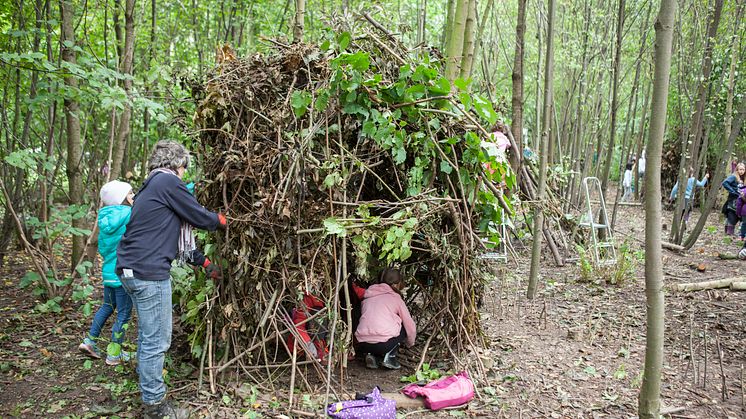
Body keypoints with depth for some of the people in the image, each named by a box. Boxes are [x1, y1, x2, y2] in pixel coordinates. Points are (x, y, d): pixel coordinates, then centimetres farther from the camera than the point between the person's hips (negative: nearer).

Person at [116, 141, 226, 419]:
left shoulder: (150, 187, 22)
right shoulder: (168, 181, -8)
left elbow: (176, 235, 25)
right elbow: (200, 217, -6)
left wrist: (203, 262, 28)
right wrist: (221, 220, 16)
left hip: (131, 269, 10)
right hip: (149, 273, -10)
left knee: (149, 333, 27)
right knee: (157, 340, -1)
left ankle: (145, 376, 44)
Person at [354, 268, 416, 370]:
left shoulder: (367, 297, 22)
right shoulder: (395, 297, 10)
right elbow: (410, 325, 15)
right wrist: (410, 343, 35)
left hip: (363, 345, 4)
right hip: (384, 344, -4)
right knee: (404, 327, 22)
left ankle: (372, 355, 10)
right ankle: (390, 356, 7)